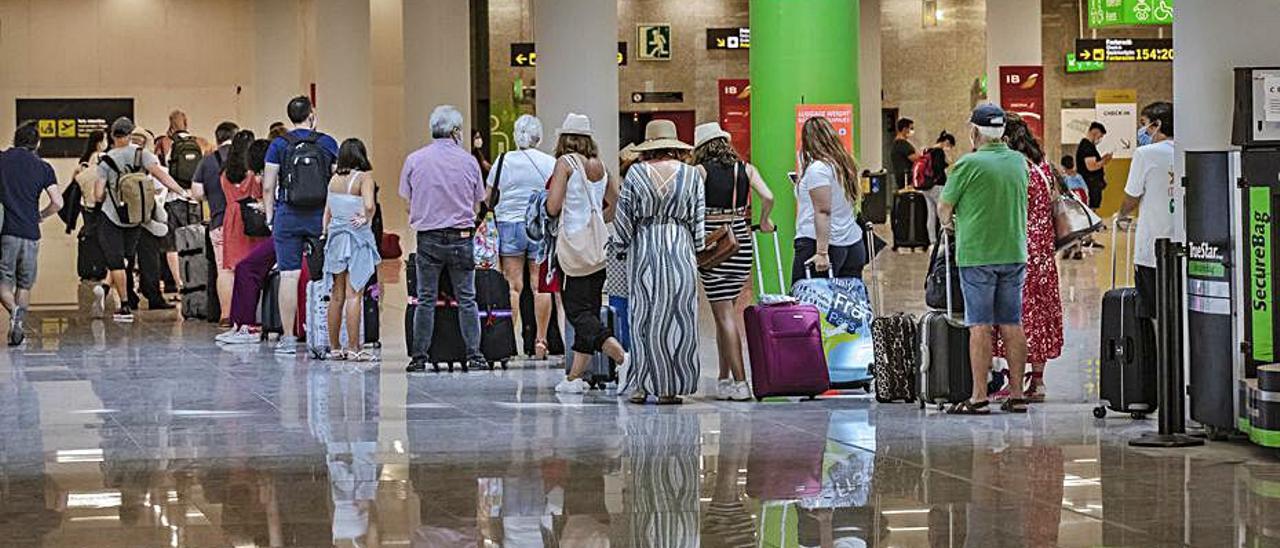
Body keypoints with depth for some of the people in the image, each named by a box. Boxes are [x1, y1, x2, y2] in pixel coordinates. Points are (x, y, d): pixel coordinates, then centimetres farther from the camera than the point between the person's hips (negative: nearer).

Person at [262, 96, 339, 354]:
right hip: (321, 215, 1)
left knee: (289, 275, -1)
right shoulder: (328, 143, 4)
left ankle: (288, 337, -1)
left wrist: (270, 217, 9)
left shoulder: (279, 145, 1)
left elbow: (268, 187, -1)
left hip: (288, 215, -1)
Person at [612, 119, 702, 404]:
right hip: (681, 249, 0)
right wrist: (696, 250, 13)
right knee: (676, 316, 2)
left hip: (643, 248, 0)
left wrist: (625, 247, 14)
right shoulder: (692, 174, 1)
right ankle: (669, 388, 2)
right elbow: (699, 220, 2)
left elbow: (623, 217, 1)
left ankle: (640, 385, 4)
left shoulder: (636, 173, -1)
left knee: (643, 316, 5)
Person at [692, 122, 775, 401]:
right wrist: (763, 222, 15)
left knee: (724, 314, -3)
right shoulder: (745, 169, 7)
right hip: (741, 241, 4)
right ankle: (724, 378, 18)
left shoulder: (701, 170, -2)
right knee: (726, 312, 16)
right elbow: (768, 198, -3)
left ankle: (740, 383, -9)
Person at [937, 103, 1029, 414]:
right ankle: (1016, 395, 10)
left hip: (977, 254, -5)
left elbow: (944, 207, -4)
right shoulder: (1019, 162, 6)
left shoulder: (969, 164, -11)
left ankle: (979, 397, -4)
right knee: (1012, 325, 8)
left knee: (980, 326, -3)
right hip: (1014, 252, 5)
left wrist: (948, 223, 19)